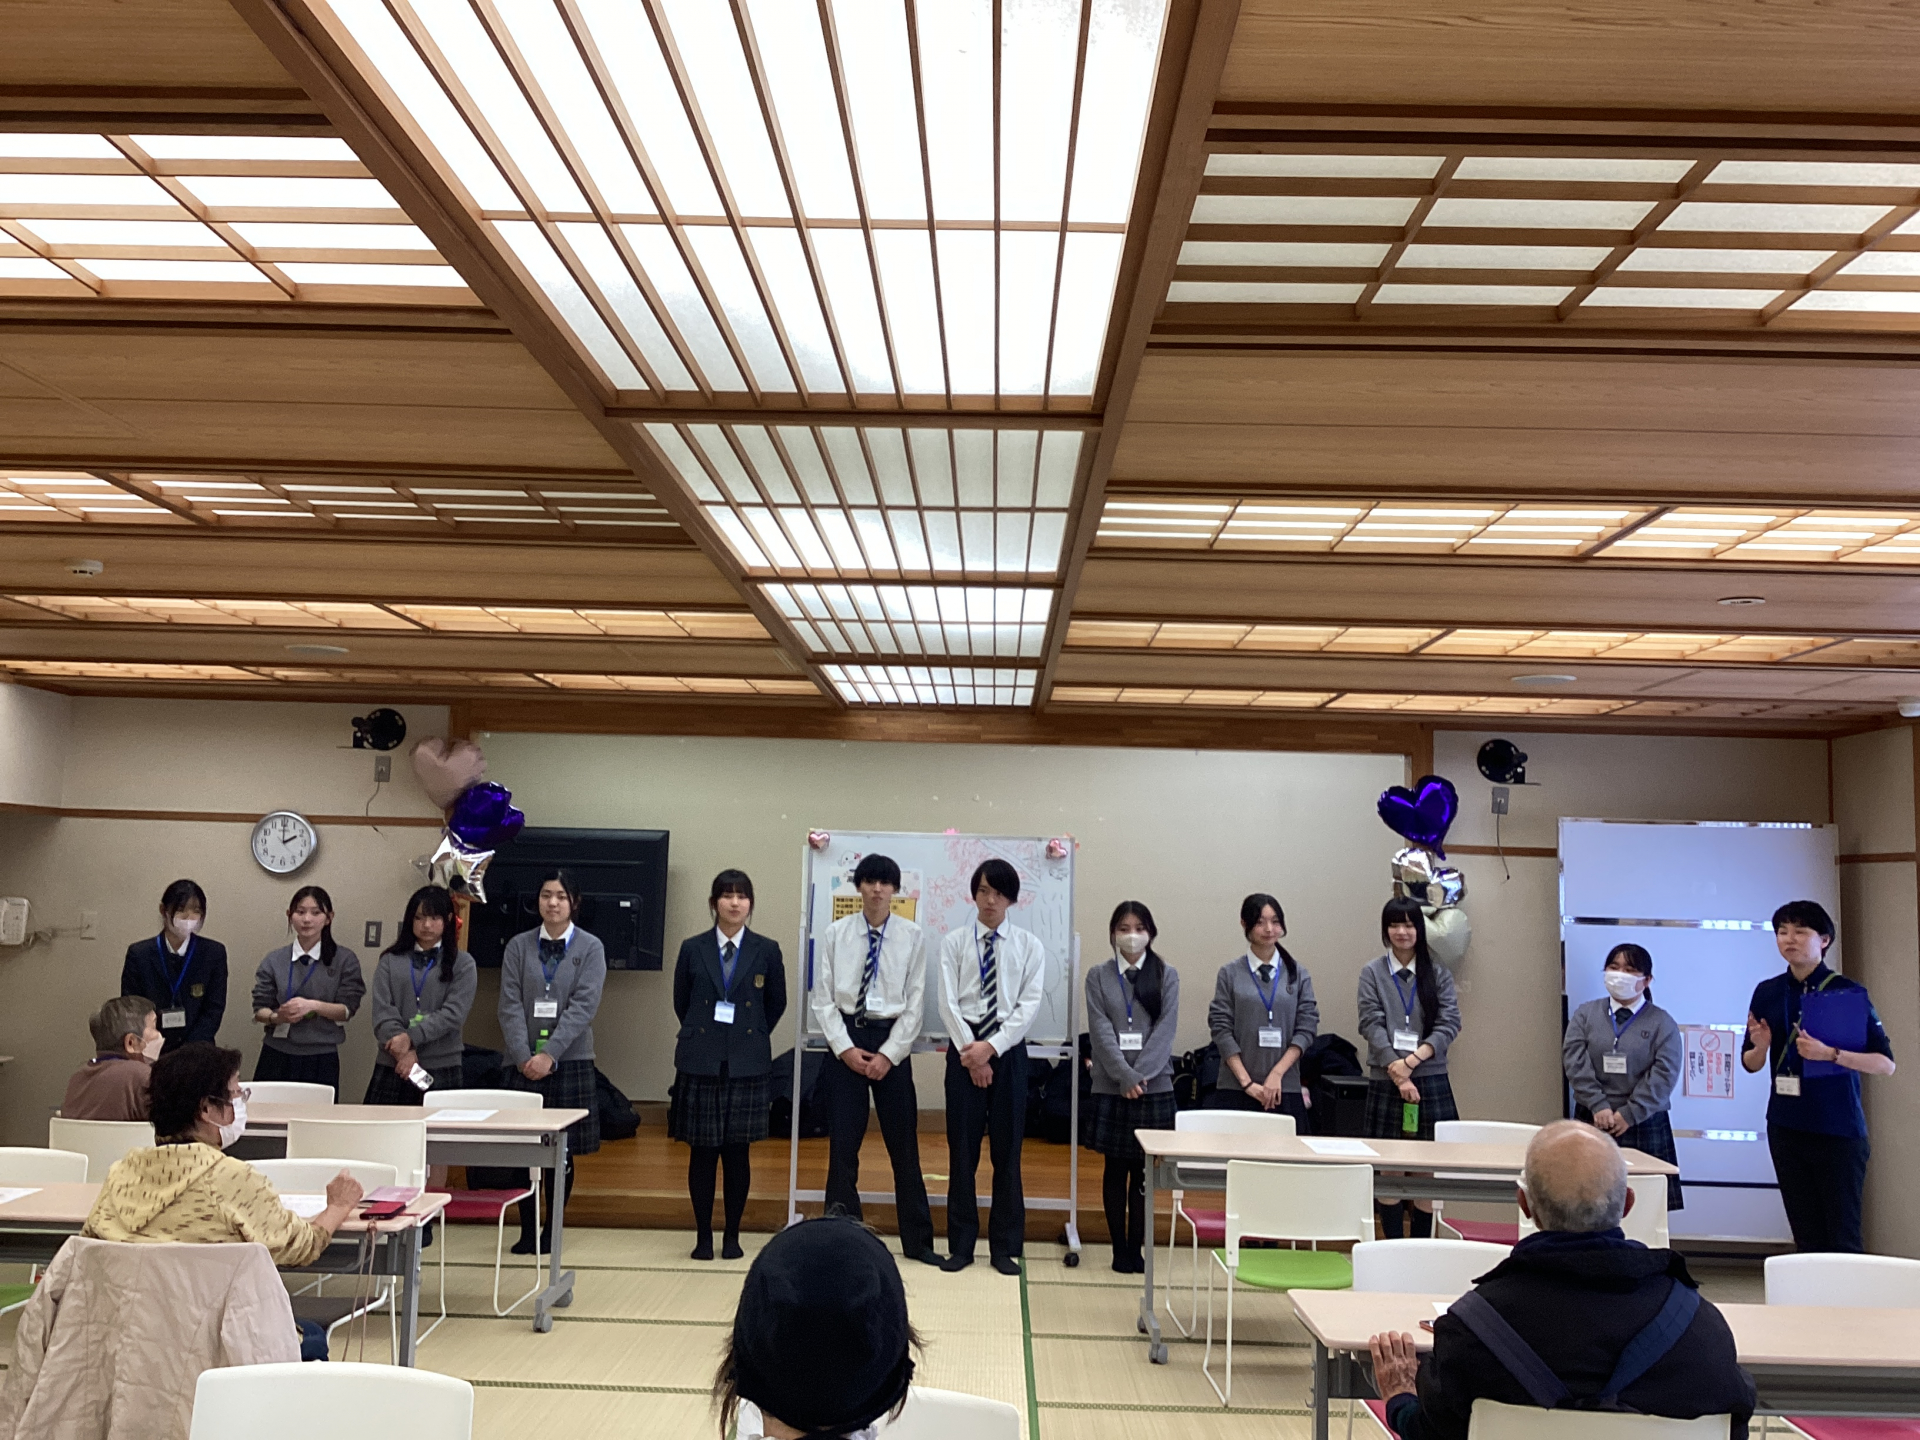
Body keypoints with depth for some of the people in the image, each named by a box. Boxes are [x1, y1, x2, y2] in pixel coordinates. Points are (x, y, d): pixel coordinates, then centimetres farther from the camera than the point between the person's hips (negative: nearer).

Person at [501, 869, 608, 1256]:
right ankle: (527, 1230, 16)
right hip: (523, 1063, 1)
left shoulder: (590, 948, 1)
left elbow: (583, 1006, -8)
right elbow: (510, 1006, -1)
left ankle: (553, 1230, 17)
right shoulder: (518, 947, 6)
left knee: (563, 1151, 4)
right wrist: (524, 1056, -13)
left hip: (570, 1062, -1)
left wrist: (549, 1054, -17)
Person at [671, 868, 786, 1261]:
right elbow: (681, 1002, 13)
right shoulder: (693, 949, 3)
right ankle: (703, 1235, 15)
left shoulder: (766, 951, 2)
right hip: (700, 1062, 0)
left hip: (747, 1064, 0)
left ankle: (732, 1236, 16)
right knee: (701, 1152, 3)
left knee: (738, 1152, 4)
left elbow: (777, 1003, 12)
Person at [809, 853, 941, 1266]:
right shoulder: (837, 933, 0)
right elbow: (822, 998, 1)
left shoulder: (912, 936, -3)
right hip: (845, 1038, 1)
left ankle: (917, 1241, 17)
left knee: (904, 1144, 6)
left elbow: (915, 1003, -2)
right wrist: (846, 1048, -8)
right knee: (843, 1143, 4)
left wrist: (888, 1054, -9)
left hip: (891, 1040, 0)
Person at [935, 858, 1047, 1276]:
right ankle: (960, 1245, 14)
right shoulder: (953, 943, 3)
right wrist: (971, 1052, -12)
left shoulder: (1029, 946, 3)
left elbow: (1029, 1006, -4)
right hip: (964, 1048, 0)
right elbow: (948, 1003, -2)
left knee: (1007, 1150, 4)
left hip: (1008, 1050, 0)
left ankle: (1006, 1248, 14)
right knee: (961, 1148, 4)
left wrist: (991, 1047, -14)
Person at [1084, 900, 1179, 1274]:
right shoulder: (1098, 976, 4)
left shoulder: (1166, 975, 5)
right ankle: (1120, 1247, 13)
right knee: (1115, 1168, 5)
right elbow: (1101, 1030, -4)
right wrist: (1126, 1076, -14)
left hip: (1154, 1086, 0)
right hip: (1111, 1086, 0)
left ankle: (1136, 1246, 12)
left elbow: (1166, 1028, -4)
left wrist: (1140, 1074, -14)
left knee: (1143, 1170, 3)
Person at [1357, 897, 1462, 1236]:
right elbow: (1372, 1025, -5)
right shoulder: (1372, 973, 4)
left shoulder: (1439, 974, 7)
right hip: (1385, 1081, -1)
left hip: (1431, 1080, 1)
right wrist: (1398, 1072, -15)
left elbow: (1450, 1024, -2)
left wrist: (1412, 1060, -15)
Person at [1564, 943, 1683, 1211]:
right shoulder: (1585, 1015, 9)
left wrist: (1629, 1115, -13)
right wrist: (1598, 1106, -13)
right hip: (1591, 1123, 1)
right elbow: (1575, 1063, -1)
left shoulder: (1661, 1023, 5)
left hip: (1643, 1126, -1)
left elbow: (1664, 1074, -6)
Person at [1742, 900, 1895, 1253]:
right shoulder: (1767, 993, 6)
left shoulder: (1848, 992, -5)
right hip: (1786, 1128, 4)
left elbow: (1885, 1063, -9)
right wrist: (1759, 1047, -9)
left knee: (1842, 1238, -1)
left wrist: (1829, 1054, -24)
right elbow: (1750, 1063, 13)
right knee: (1807, 1237, 9)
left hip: (1839, 1130, -4)